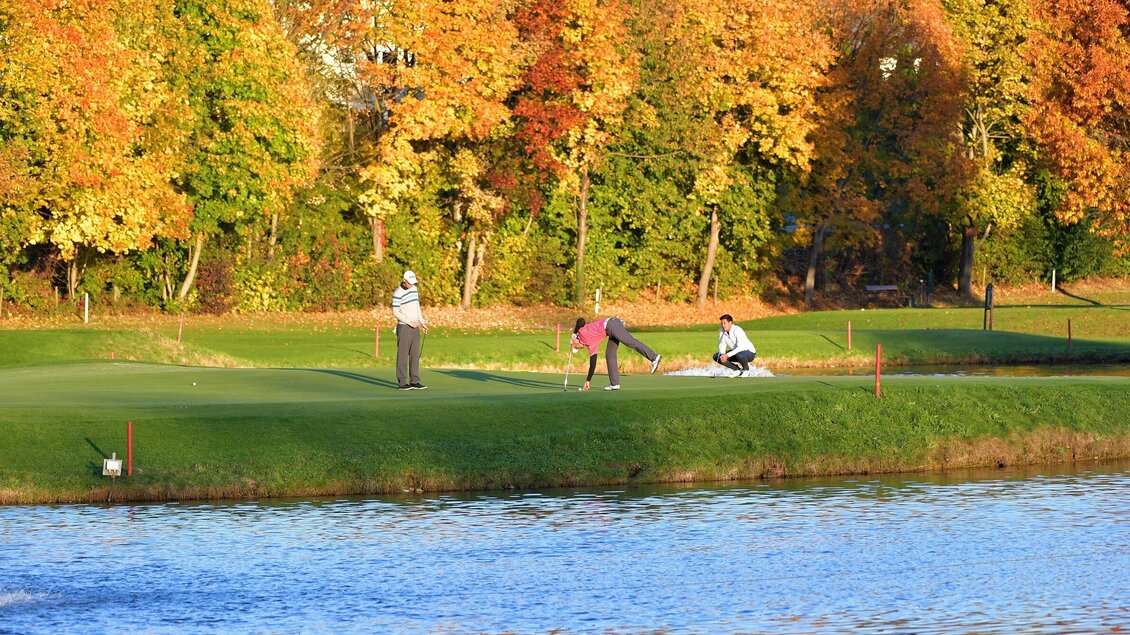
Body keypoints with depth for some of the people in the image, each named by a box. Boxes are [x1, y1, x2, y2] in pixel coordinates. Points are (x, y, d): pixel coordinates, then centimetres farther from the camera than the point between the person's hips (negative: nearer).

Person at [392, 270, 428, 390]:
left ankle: (414, 381, 7)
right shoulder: (398, 293, -13)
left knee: (415, 354, 5)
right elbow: (395, 312, -15)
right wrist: (409, 322, -19)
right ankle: (402, 382, -2)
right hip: (403, 327, -7)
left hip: (414, 327, 7)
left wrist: (422, 321, 12)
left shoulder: (414, 289, 10)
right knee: (403, 354, -5)